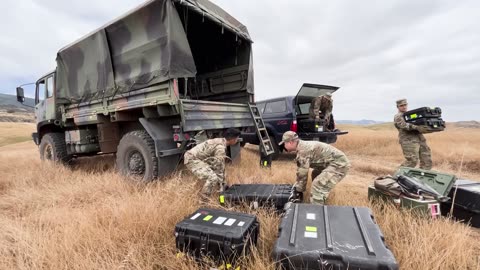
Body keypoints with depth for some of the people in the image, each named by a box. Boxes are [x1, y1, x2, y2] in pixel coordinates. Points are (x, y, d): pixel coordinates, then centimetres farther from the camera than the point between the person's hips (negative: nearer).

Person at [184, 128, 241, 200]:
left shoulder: (221, 142, 8)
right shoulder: (221, 147, -22)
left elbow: (221, 165, 14)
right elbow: (219, 167, -18)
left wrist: (223, 183, 18)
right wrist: (221, 186, -8)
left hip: (196, 157, 10)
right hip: (192, 159, -10)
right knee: (213, 178, -20)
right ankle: (204, 201, -5)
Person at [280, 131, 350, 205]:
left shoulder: (303, 150, -21)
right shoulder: (302, 146, 10)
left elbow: (302, 173, -17)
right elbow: (301, 170, 16)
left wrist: (299, 190, -5)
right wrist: (297, 187, 19)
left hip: (339, 163, -11)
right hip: (337, 161, 11)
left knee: (318, 185, -18)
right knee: (316, 174, 26)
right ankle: (322, 200, 36)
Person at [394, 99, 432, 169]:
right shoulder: (398, 117, 0)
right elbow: (404, 125, -18)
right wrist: (416, 127, -31)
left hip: (420, 139, 8)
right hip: (409, 141, -8)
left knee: (427, 159, 6)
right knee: (412, 160, -13)